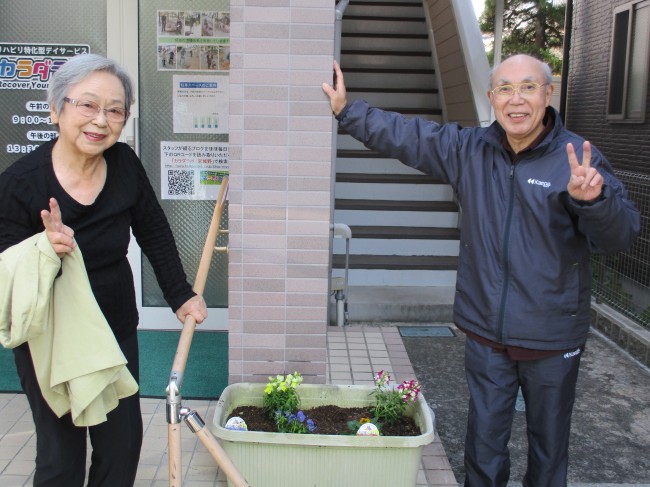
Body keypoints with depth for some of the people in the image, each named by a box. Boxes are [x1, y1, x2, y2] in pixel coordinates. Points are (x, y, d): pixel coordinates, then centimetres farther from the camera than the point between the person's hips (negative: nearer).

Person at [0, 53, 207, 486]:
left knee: (124, 444, 15)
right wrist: (45, 251, -35)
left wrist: (181, 296, 9)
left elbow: (154, 234, 5)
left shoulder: (125, 164, -9)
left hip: (117, 332, 4)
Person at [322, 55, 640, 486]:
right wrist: (347, 110, 7)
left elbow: (622, 234, -18)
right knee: (484, 445, 16)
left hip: (554, 338, -2)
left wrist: (593, 199, -38)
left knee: (550, 442, 18)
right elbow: (405, 136, 7)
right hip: (486, 334, 2)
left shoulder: (578, 158, -12)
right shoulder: (469, 149, 0)